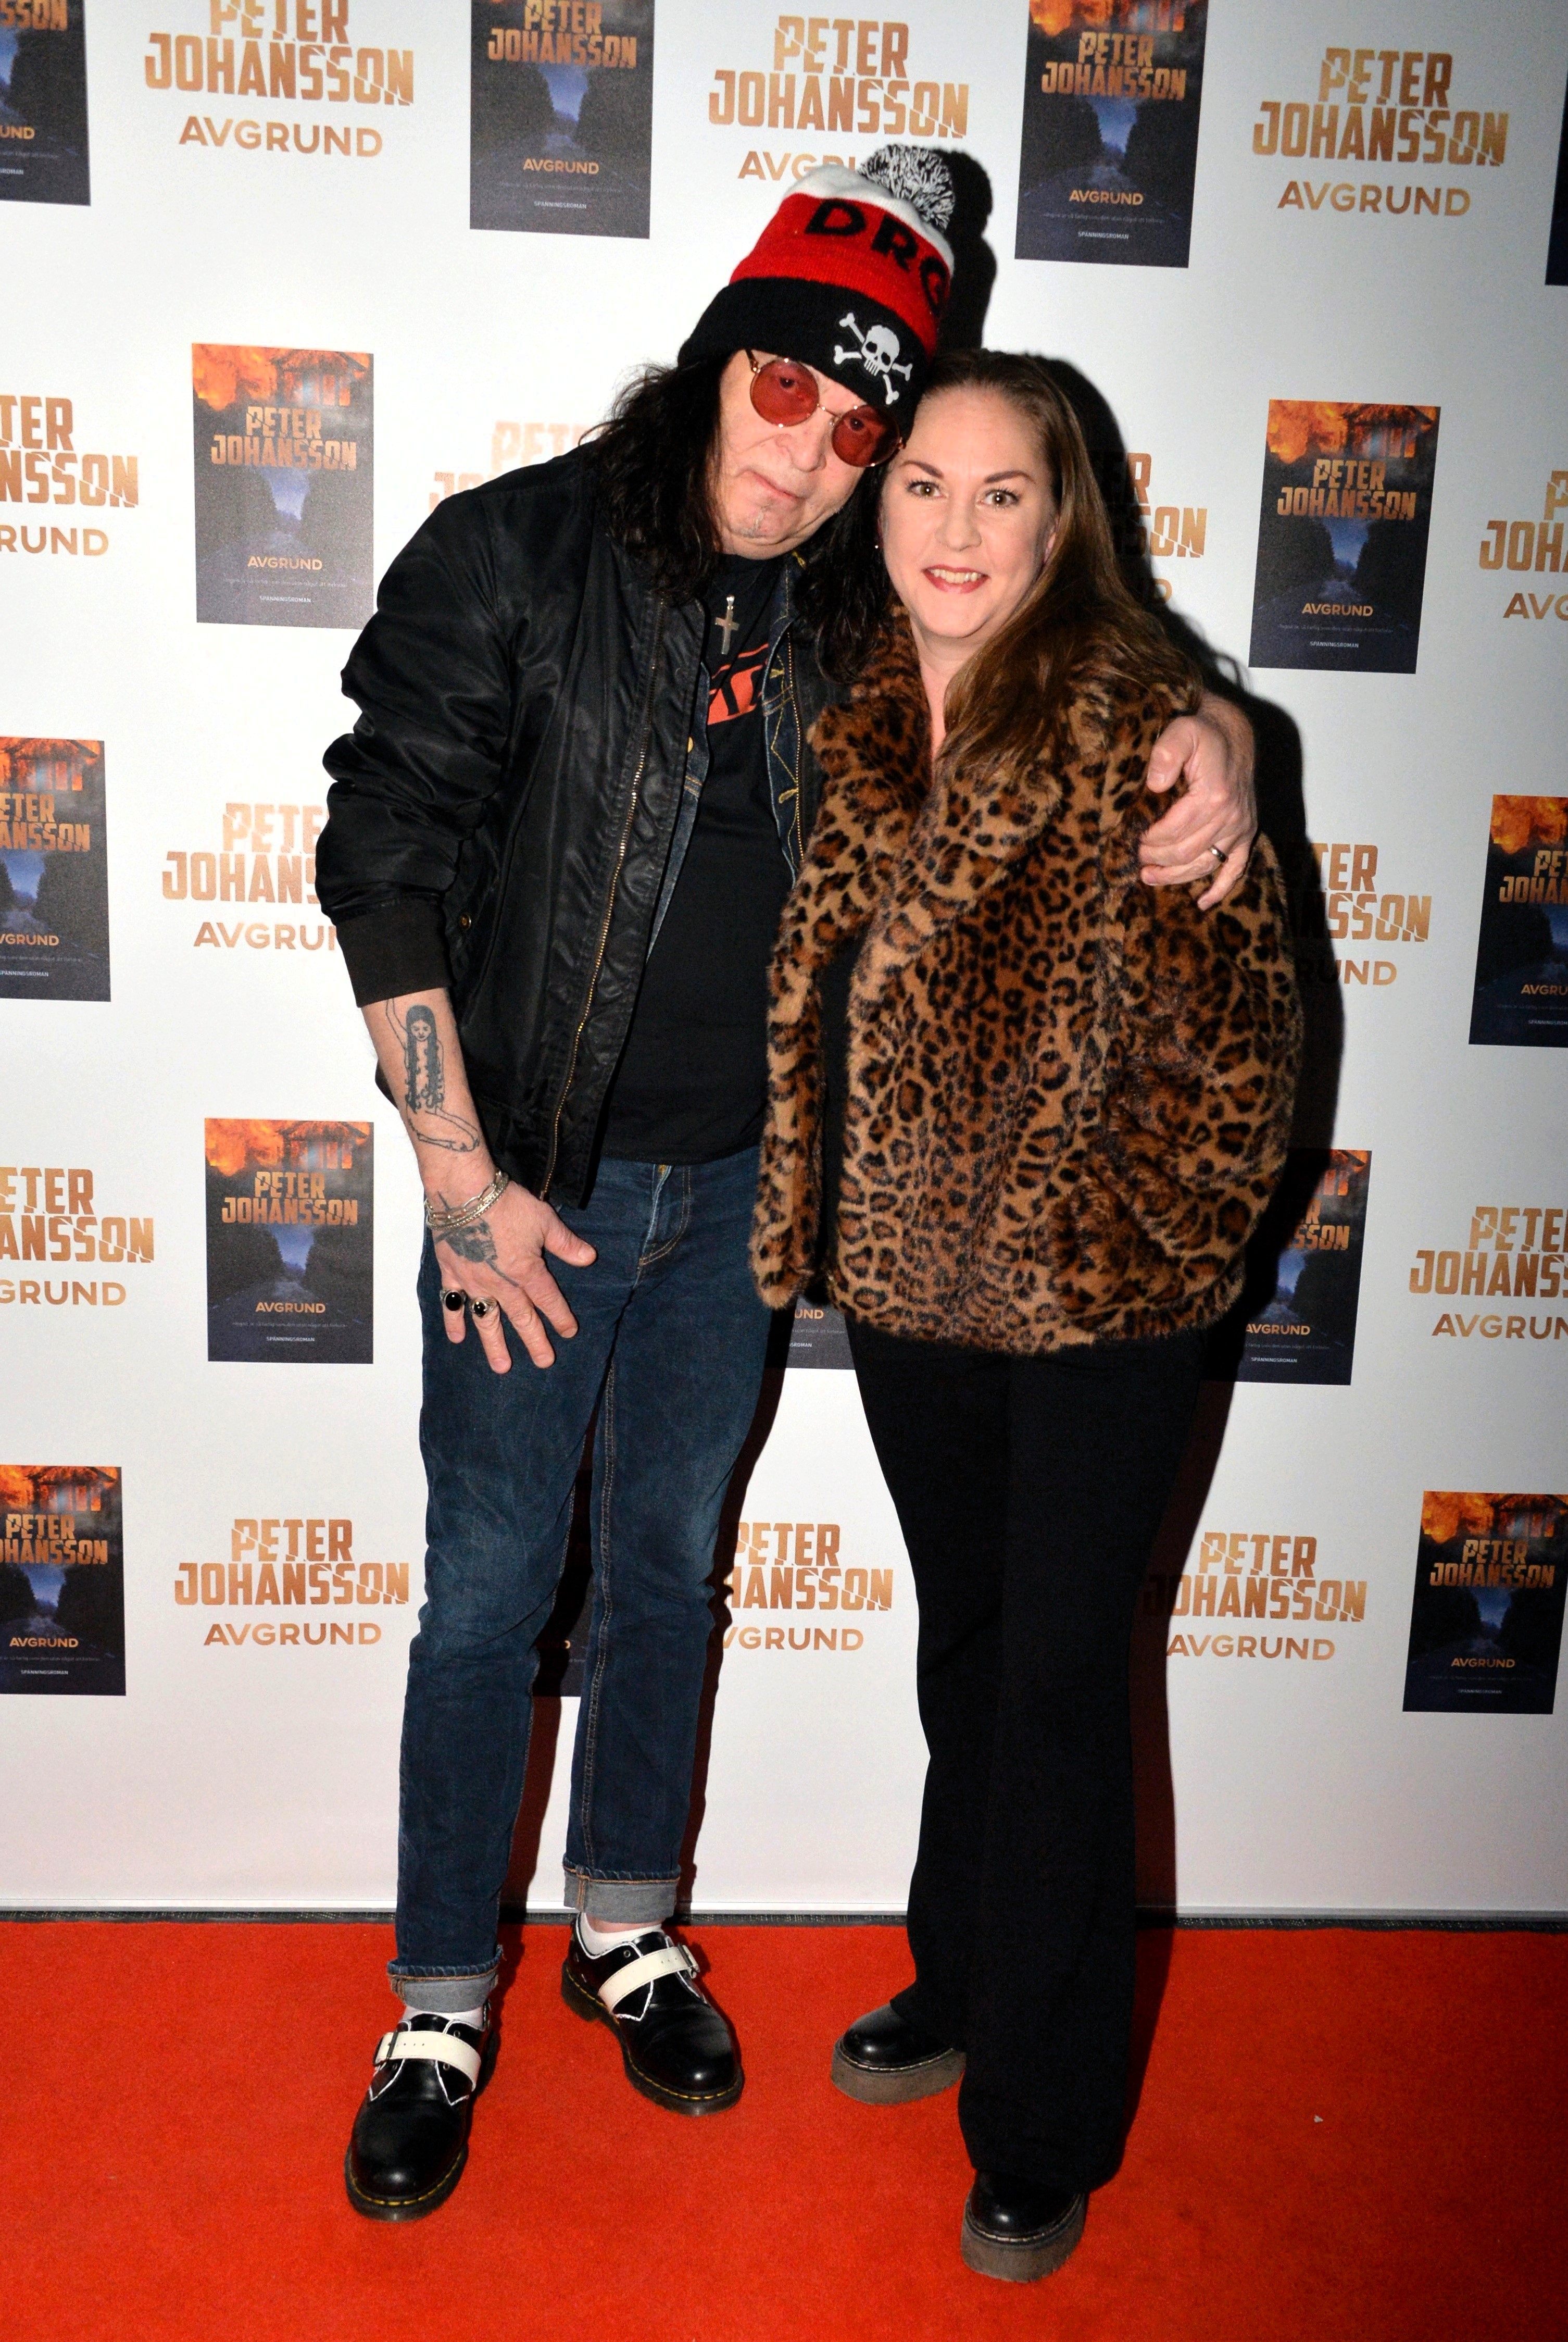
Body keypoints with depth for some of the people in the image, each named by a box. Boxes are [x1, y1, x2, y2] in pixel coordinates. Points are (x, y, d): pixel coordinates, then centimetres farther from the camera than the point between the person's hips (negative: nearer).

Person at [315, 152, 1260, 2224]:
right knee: (490, 1589, 6)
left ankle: (626, 1925, 39)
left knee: (667, 1564, 17)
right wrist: (462, 1177, -15)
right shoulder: (510, 554, -9)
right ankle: (442, 2010, 26)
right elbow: (386, 865, -11)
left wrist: (1214, 735, -13)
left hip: (738, 1185, 4)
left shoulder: (857, 615, 0)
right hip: (537, 1183, -3)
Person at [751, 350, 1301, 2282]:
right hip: (909, 1274, 6)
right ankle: (962, 1992, 45)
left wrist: (1144, 1237, -11)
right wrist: (819, 1221, 7)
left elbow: (1234, 1015, -13)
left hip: (1092, 1302, -6)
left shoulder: (1136, 717, -14)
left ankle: (1041, 2138, 27)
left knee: (1057, 1690, 6)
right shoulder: (861, 725, 5)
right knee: (963, 1654, 22)